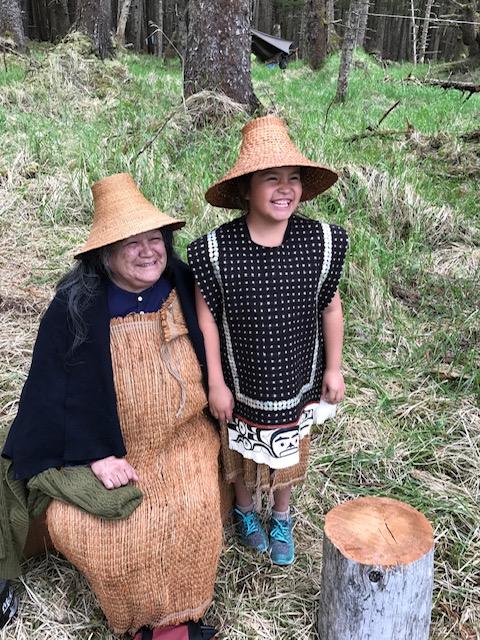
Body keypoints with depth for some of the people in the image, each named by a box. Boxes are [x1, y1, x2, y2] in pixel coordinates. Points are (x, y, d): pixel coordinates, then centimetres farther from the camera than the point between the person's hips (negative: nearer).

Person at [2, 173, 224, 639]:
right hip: (105, 441, -1)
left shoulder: (182, 288, -6)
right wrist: (95, 455, -16)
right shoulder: (76, 307, -14)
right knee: (79, 523, -17)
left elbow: (207, 353, 10)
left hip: (180, 435, 2)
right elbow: (60, 390, -11)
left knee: (190, 511, -19)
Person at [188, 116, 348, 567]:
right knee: (243, 452, 22)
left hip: (297, 379, 2)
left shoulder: (321, 241, -14)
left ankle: (282, 520, 51)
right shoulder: (216, 249, -19)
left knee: (289, 455, 23)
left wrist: (333, 368, 3)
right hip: (241, 381, -1)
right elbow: (207, 316, -12)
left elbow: (330, 307, -2)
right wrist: (215, 383, -8)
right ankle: (246, 511, 53)